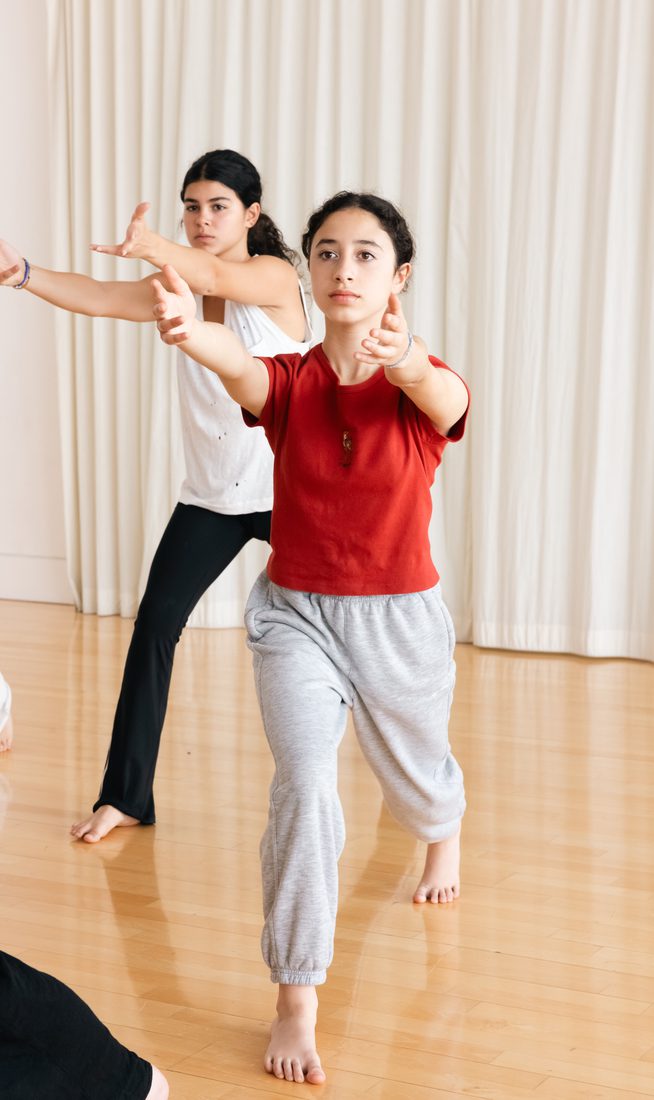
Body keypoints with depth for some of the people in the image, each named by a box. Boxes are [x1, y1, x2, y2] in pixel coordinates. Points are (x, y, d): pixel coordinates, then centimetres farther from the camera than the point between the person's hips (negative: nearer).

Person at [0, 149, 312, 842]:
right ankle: (124, 794, -5)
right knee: (154, 624, -9)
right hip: (212, 496, 4)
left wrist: (151, 247, -57)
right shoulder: (179, 286, 0)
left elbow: (218, 278, -36)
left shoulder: (276, 279, -13)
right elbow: (100, 298, -17)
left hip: (289, 491, -4)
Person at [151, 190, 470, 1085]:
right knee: (305, 781, -22)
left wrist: (407, 362, -63)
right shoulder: (289, 381, -11)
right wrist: (191, 330, -60)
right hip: (295, 615, 0)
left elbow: (444, 400, -38)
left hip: (400, 617, 1)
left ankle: (445, 830, 62)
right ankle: (297, 1003, -12)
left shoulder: (426, 388, -12)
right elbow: (243, 371, -35)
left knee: (416, 781, 23)